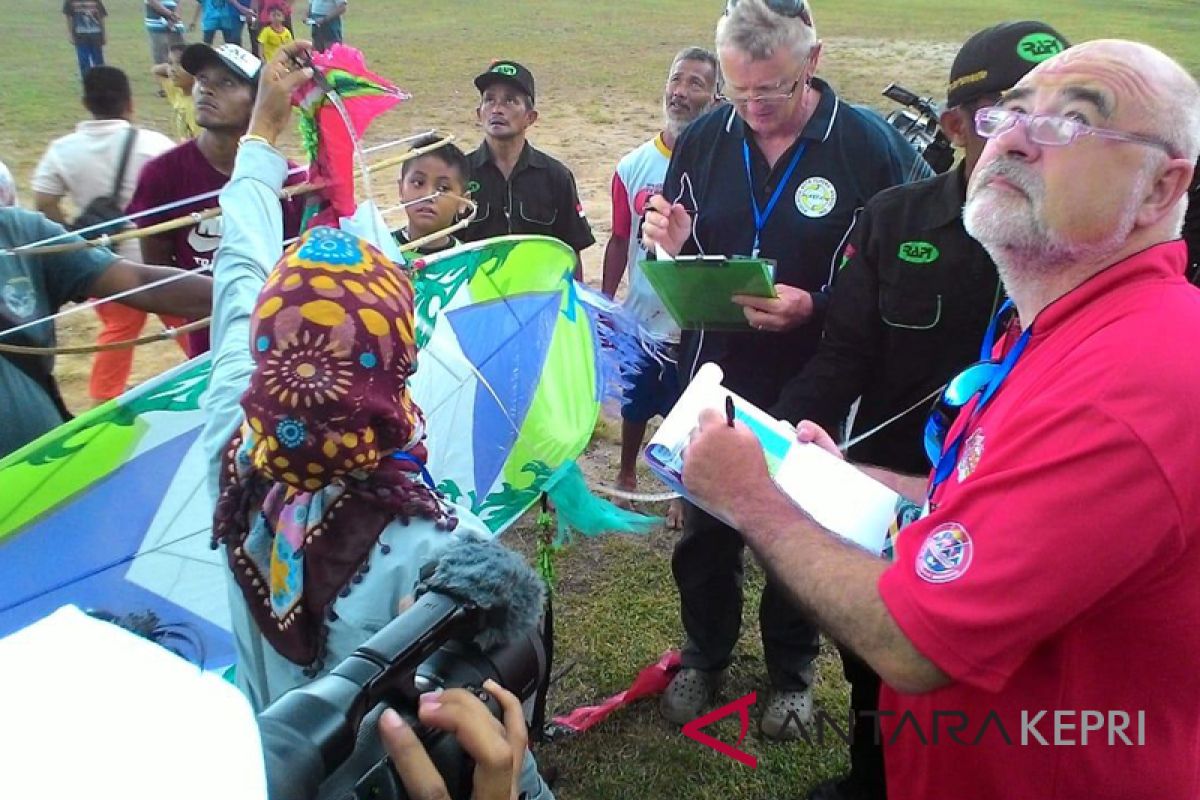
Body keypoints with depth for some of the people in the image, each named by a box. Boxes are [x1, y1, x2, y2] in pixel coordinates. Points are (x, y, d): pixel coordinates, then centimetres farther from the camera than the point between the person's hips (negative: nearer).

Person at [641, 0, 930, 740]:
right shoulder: (703, 139, -3)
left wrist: (815, 308, -26)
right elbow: (679, 261, 7)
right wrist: (670, 246, -16)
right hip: (715, 376, 3)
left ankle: (792, 669, 40)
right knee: (705, 526, 17)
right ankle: (705, 655, 42)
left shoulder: (870, 145, -13)